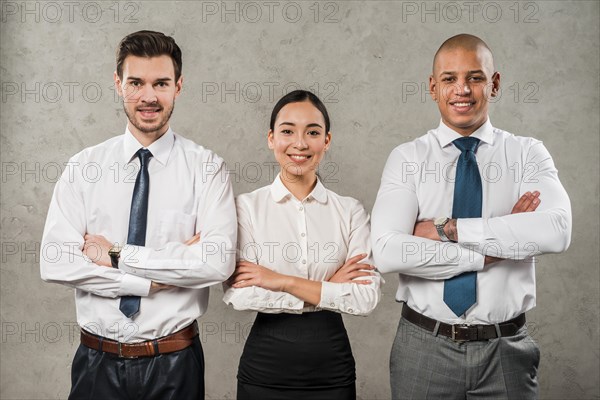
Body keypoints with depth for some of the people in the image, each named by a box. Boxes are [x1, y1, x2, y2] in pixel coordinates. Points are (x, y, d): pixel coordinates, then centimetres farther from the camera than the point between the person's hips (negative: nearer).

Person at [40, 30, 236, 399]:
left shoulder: (206, 167, -7)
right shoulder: (84, 167, -1)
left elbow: (218, 262, -19)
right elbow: (55, 263, -11)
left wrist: (115, 255, -16)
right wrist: (154, 279, -18)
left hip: (175, 365, -1)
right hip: (98, 361, 1)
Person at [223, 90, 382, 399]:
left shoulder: (351, 211, -2)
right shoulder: (247, 206, -5)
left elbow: (366, 298, -12)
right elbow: (237, 295, -15)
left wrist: (282, 281, -17)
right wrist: (329, 289, -14)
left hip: (332, 368, 1)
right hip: (264, 365, -1)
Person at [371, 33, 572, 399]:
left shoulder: (528, 154, -2)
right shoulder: (407, 158, -4)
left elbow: (557, 230, -21)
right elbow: (387, 251, -18)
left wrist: (446, 229, -21)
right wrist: (491, 252, -18)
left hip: (506, 349, 1)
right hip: (424, 345, 0)